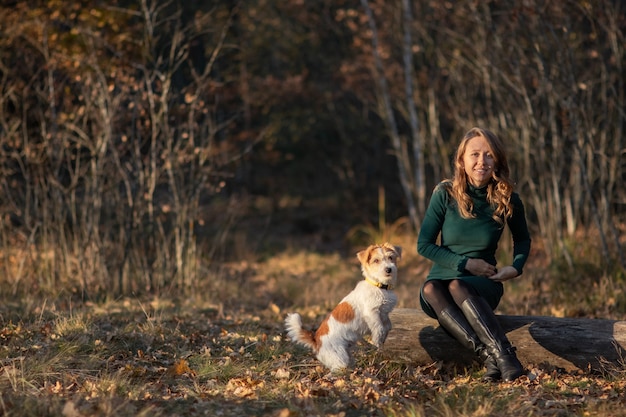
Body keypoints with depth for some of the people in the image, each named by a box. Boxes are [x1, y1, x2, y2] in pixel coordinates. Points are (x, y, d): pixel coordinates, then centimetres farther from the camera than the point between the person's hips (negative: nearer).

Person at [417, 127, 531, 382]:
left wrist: (516, 268, -2)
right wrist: (466, 263, -10)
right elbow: (424, 245, -2)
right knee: (430, 290, -36)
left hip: (484, 283, -1)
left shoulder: (507, 200, -2)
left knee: (457, 287, -37)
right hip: (443, 275, 1)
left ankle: (506, 358, -51)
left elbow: (523, 239, 17)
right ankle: (489, 357, -50)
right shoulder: (445, 195, -5)